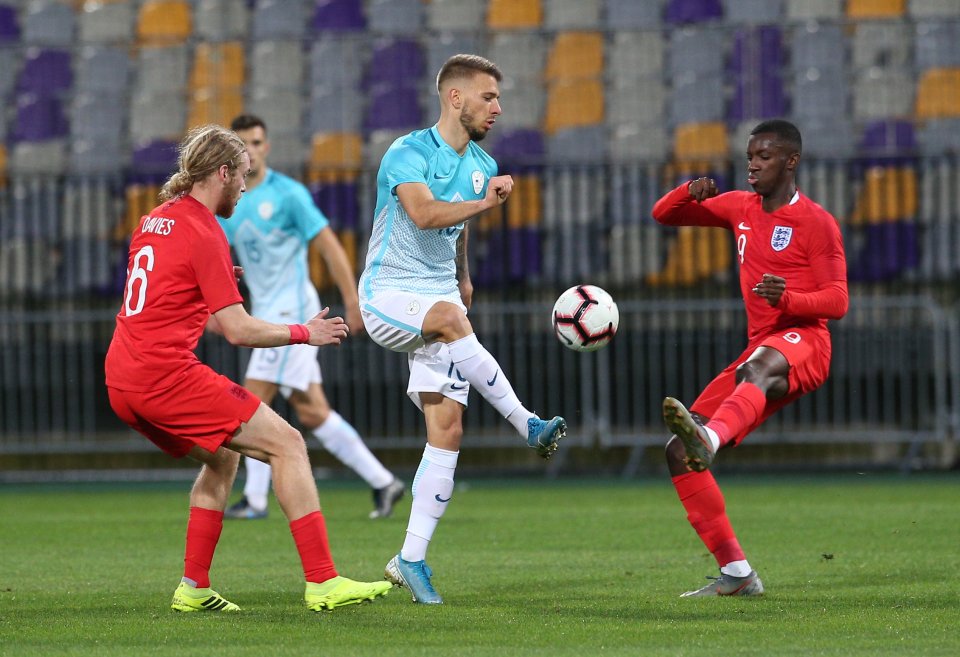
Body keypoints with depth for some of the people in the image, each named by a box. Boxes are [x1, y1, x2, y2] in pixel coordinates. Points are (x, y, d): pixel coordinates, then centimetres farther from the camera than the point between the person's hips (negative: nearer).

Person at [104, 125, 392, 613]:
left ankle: (194, 588, 18)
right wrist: (304, 333, 2)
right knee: (287, 444, -4)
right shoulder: (204, 232, -9)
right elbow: (238, 330, -12)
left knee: (222, 456, 26)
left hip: (121, 382, 9)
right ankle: (322, 583, -11)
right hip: (167, 375, -9)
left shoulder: (154, 221, 17)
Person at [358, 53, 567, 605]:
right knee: (452, 319, -40)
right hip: (388, 294, -7)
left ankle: (412, 559, -2)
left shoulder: (482, 166, 13)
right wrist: (484, 203, -36)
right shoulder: (409, 153, -10)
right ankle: (528, 425, -35)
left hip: (439, 295, 7)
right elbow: (425, 213, -29)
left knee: (448, 429, -6)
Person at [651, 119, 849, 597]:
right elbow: (664, 215, 25)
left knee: (756, 369, -44)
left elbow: (836, 301, -7)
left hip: (802, 342, -8)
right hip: (759, 350, 8)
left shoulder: (817, 223, -1)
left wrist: (787, 298, -27)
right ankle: (736, 573, -3)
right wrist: (691, 193, 1)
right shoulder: (740, 208, 18)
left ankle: (710, 438, -78)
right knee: (678, 453, -4)